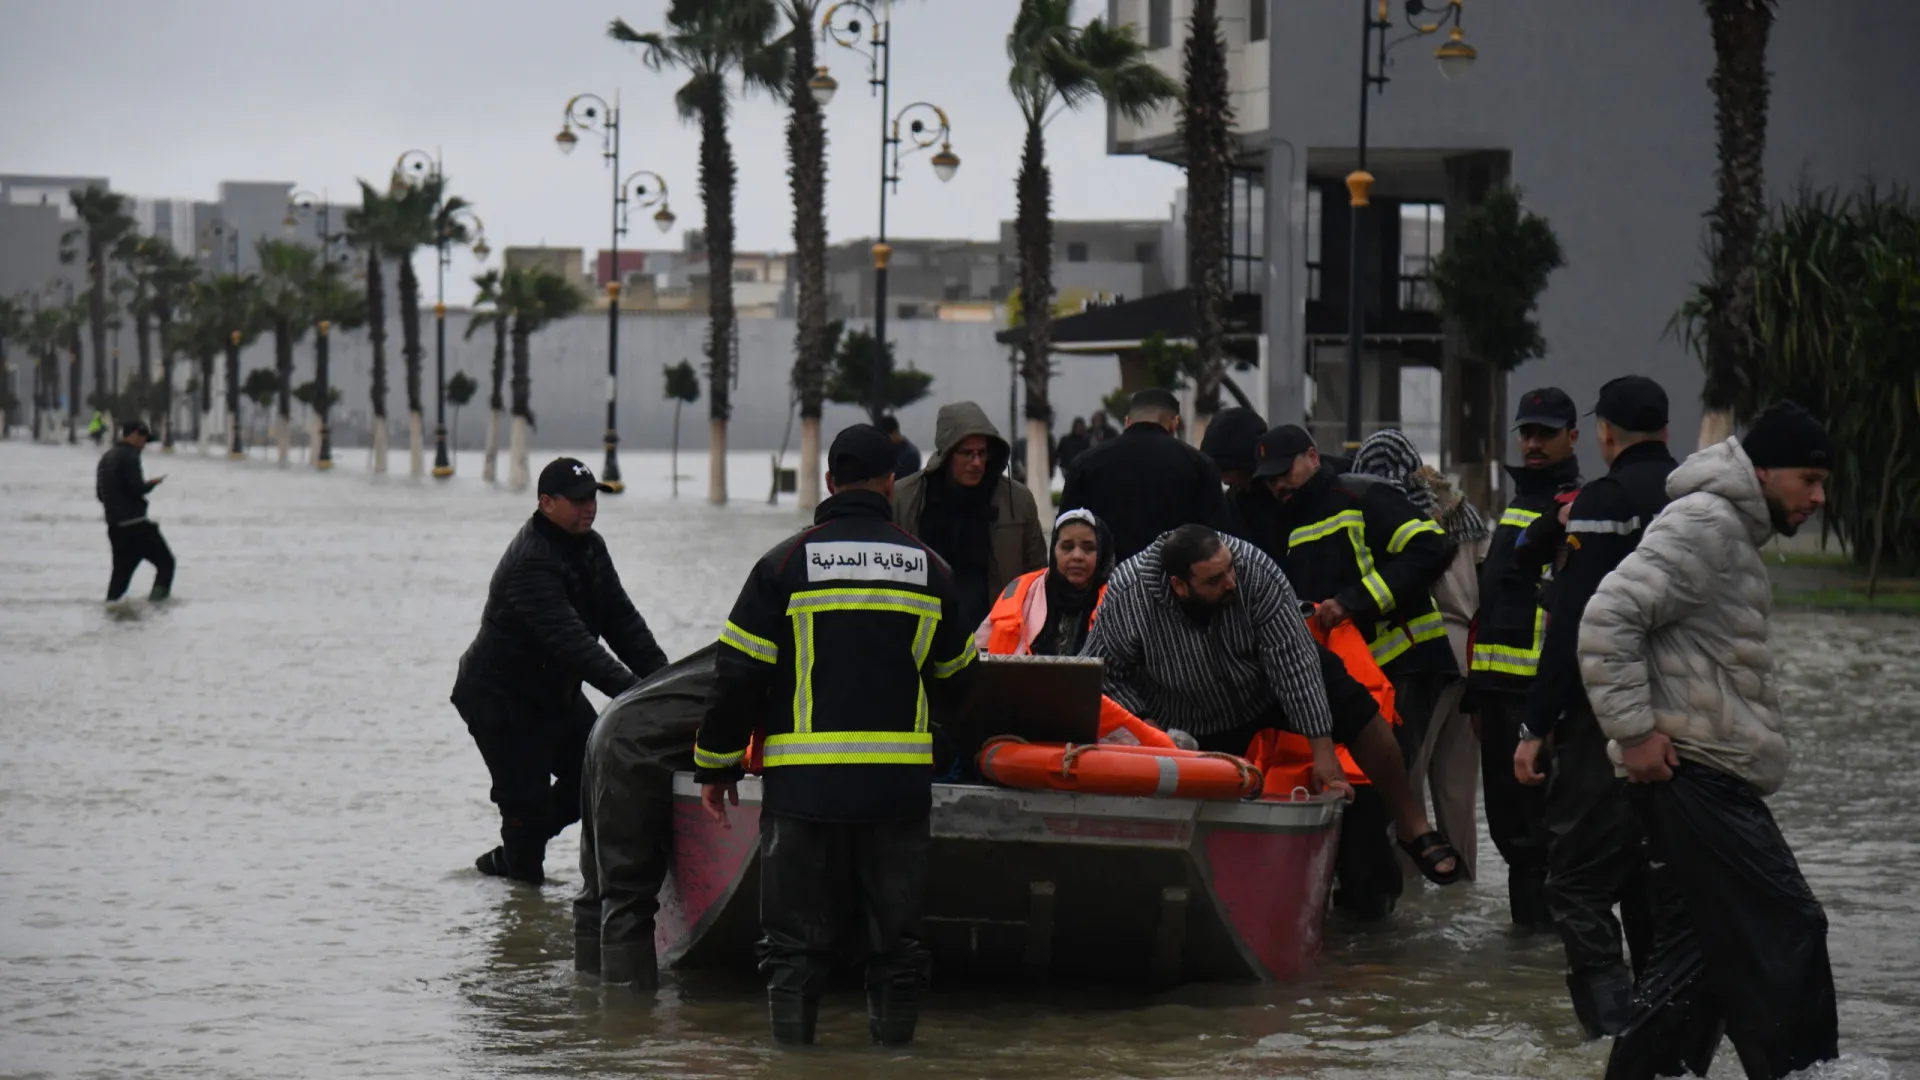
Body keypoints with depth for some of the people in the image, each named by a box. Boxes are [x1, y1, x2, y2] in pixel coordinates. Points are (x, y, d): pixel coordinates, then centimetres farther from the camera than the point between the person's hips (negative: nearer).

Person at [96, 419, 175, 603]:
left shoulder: (106, 458, 17)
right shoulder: (129, 456, -11)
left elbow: (100, 493, 20)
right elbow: (136, 488, -18)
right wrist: (152, 484, 0)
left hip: (115, 526, 8)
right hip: (135, 524, -8)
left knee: (122, 569, 13)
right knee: (165, 562, -1)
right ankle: (158, 599, -13)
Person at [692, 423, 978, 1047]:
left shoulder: (786, 563, -2)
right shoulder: (928, 567, 7)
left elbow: (739, 673, -2)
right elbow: (956, 677, 18)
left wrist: (715, 766, 7)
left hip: (803, 784, -2)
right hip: (899, 784, 2)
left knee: (796, 936, 4)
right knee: (897, 932, 10)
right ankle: (894, 1041, 12)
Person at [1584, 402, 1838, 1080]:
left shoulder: (1734, 535, 22)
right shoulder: (1703, 524, -12)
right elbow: (1609, 618, -21)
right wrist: (1636, 731, -20)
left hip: (1712, 779, 11)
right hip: (1695, 776, -11)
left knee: (1696, 945, 11)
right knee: (1784, 930, -11)